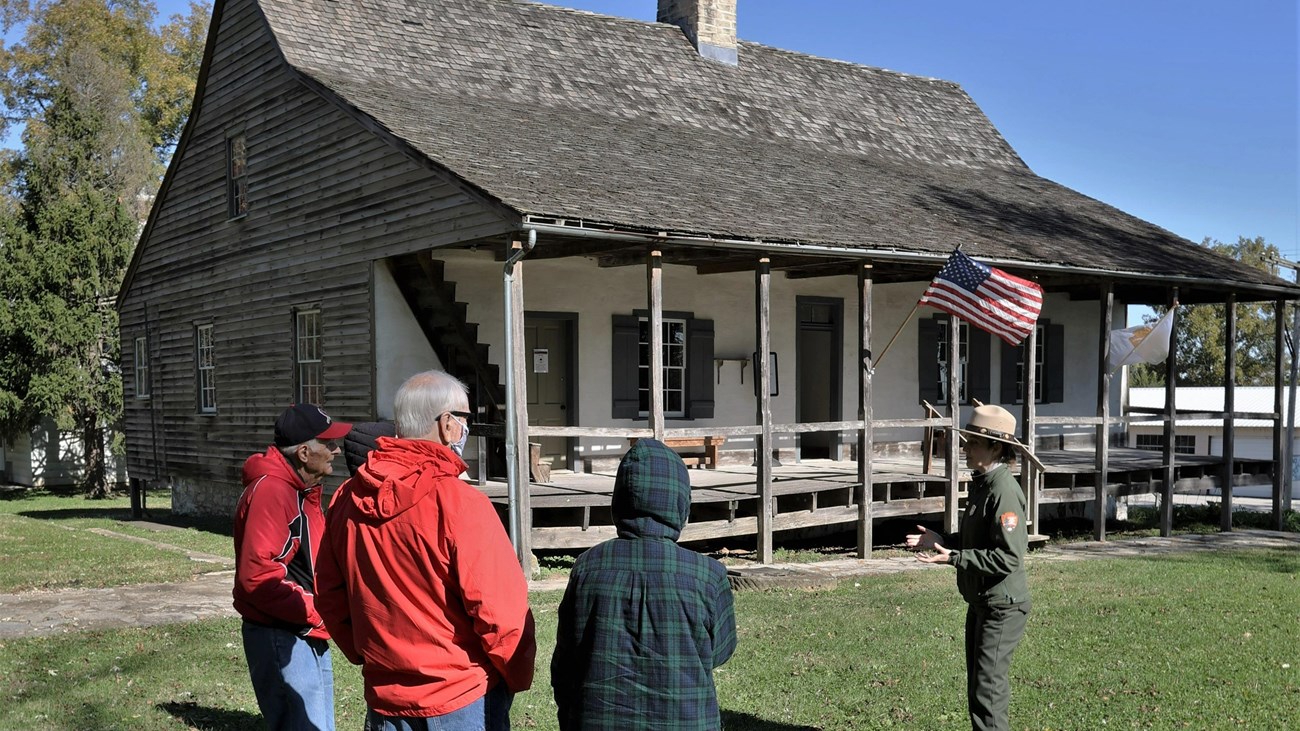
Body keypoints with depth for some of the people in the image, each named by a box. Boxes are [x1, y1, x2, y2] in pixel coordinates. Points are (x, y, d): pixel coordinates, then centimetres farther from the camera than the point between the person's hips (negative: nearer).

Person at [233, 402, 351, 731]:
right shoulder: (270, 491, -19)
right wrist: (314, 610, -19)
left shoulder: (302, 491, 14)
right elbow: (257, 575, -25)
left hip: (307, 636, 10)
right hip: (282, 639, -10)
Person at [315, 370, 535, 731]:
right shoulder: (460, 504, -21)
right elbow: (500, 611, -19)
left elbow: (329, 596, 8)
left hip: (383, 699, 5)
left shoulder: (347, 500, -2)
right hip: (463, 700, -5)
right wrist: (518, 678, -3)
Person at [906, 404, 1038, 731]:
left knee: (988, 691, -6)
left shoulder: (1004, 490, -21)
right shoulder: (981, 484, 9)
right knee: (977, 690, 17)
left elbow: (1008, 557, -25)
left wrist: (954, 557, -26)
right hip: (980, 602, 10)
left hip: (1002, 606, -10)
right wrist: (941, 540, 6)